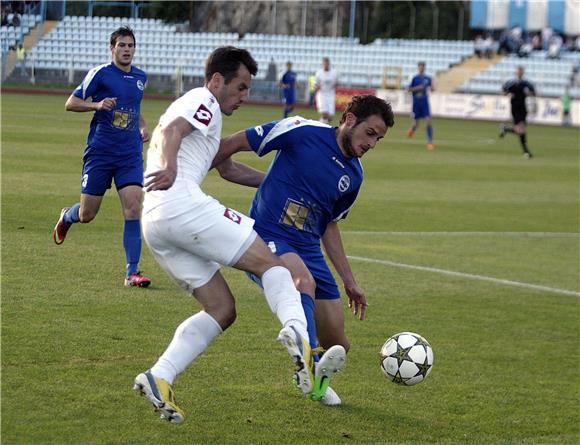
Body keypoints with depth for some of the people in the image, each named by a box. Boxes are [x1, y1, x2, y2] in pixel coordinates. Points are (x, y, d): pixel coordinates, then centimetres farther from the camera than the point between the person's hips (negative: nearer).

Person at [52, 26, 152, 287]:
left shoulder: (140, 77, 12)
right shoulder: (100, 73, -5)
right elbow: (70, 103, -3)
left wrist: (143, 126, 12)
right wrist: (97, 104, -19)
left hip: (130, 155, 3)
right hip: (100, 152, -3)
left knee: (133, 209, -13)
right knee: (86, 215, 2)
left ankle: (132, 272, -11)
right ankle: (67, 216, 40)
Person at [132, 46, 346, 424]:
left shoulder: (195, 106, 36)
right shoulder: (204, 102, 4)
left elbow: (227, 168, 46)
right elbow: (171, 131, -17)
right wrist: (170, 169, -36)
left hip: (154, 223, 9)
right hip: (182, 205, -9)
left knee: (222, 309, 8)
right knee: (270, 262, -11)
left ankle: (159, 378, -5)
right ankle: (297, 332, -38)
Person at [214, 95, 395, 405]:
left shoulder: (354, 175, 10)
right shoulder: (303, 132, -11)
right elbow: (234, 144, -6)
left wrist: (349, 281, 22)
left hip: (309, 250, 7)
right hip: (267, 239, -7)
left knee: (337, 347, 4)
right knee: (304, 281, -40)